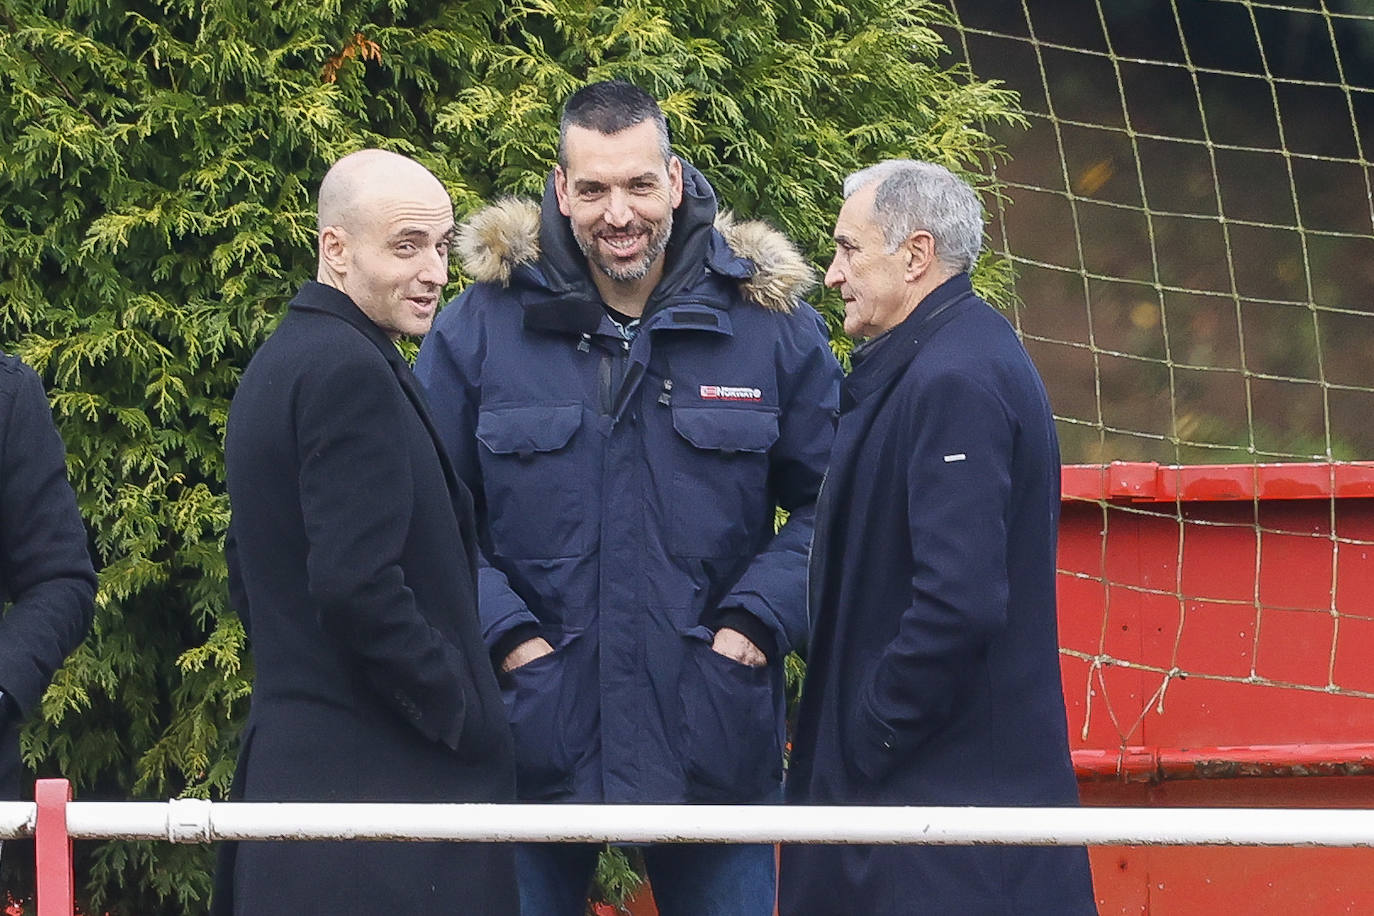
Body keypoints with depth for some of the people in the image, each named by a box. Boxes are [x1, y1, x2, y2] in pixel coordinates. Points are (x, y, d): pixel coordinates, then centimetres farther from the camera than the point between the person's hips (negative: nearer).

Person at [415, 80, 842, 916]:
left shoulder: (772, 326, 1)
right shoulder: (483, 328, -1)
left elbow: (829, 501, 5)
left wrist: (757, 621, -9)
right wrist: (502, 632, -11)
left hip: (715, 743, 1)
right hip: (536, 741, 0)